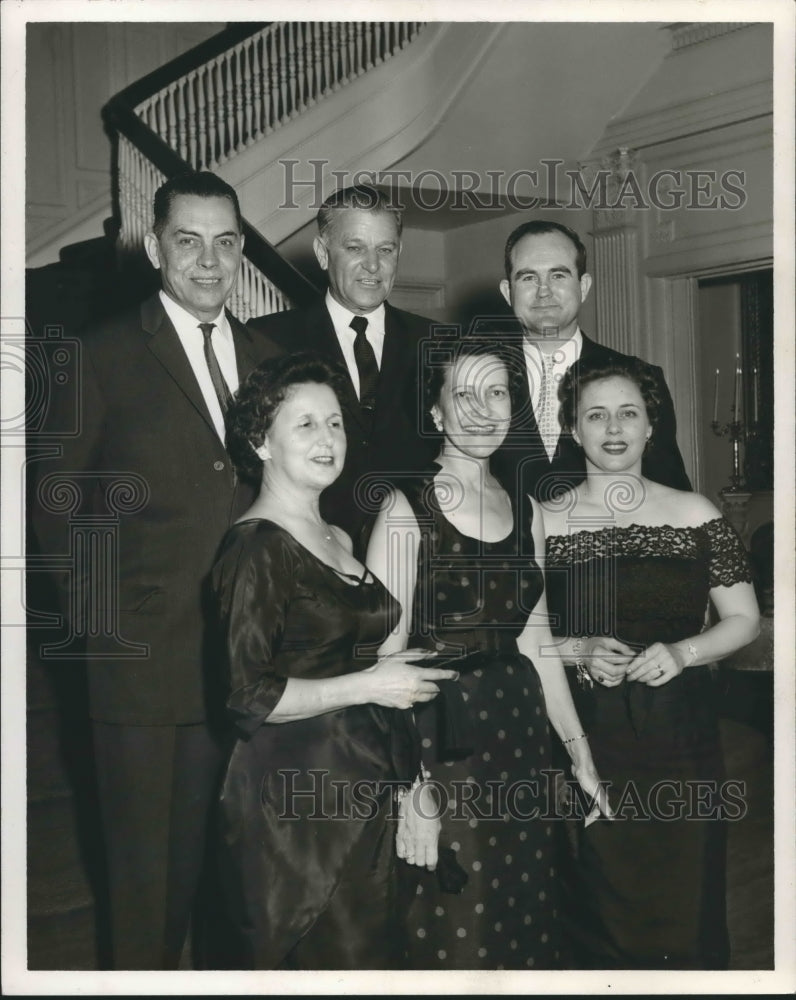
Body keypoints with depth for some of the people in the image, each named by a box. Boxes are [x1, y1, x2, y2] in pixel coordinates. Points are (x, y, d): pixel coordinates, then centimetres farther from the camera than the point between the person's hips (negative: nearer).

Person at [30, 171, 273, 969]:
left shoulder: (267, 357, 9)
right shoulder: (105, 354, -4)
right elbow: (57, 497, -1)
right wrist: (93, 605, -6)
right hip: (146, 653, -3)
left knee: (215, 840, 16)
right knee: (143, 850, 11)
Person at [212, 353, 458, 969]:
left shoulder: (339, 540, 14)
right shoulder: (258, 546, -13)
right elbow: (248, 697, -18)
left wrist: (404, 672, 9)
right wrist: (368, 686, -16)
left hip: (364, 784, 8)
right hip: (293, 795, -8)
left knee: (373, 948, 14)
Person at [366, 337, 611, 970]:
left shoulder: (527, 512, 9)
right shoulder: (408, 508, -10)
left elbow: (534, 640, 13)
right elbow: (387, 652, -14)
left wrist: (579, 750, 11)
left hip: (519, 738, 6)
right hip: (439, 743, -6)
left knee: (525, 922, 16)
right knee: (450, 931, 7)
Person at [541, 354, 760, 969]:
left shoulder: (695, 514, 4)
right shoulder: (545, 523, 1)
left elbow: (744, 620, 6)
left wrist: (681, 652, -11)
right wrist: (576, 651, -14)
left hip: (681, 738, 1)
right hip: (584, 738, -1)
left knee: (686, 905, 7)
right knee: (597, 912, 6)